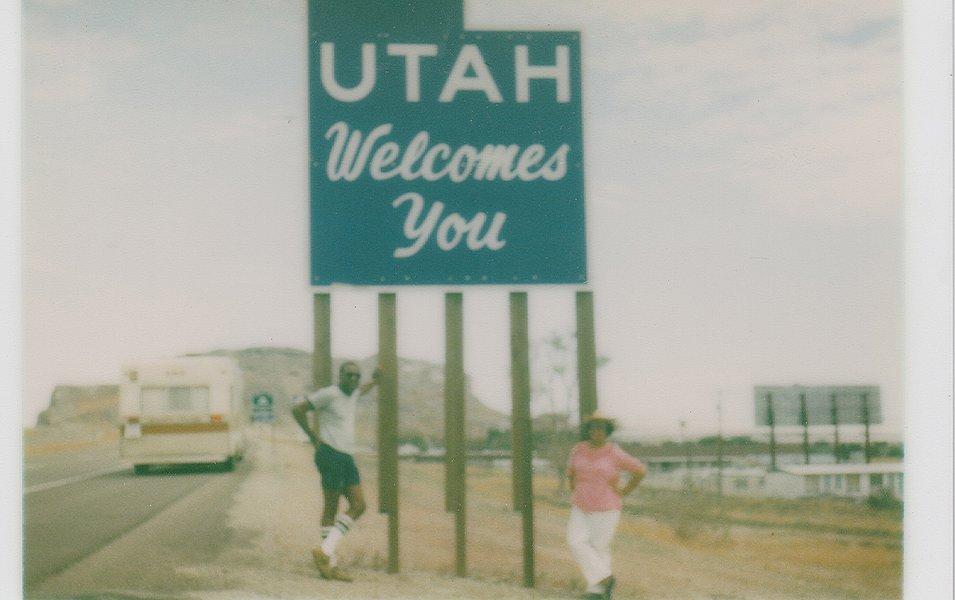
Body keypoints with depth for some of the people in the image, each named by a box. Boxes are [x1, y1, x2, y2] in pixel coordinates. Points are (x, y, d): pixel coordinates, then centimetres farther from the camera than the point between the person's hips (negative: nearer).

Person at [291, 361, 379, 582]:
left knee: (359, 506, 1)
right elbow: (297, 409, -10)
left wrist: (375, 381, 25)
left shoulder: (352, 394, 16)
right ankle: (329, 563, -4)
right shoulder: (329, 394, -8)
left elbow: (361, 390, 43)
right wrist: (313, 437, -5)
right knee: (331, 508, -7)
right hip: (331, 454, -9)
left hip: (347, 457, 9)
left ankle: (326, 551, 2)